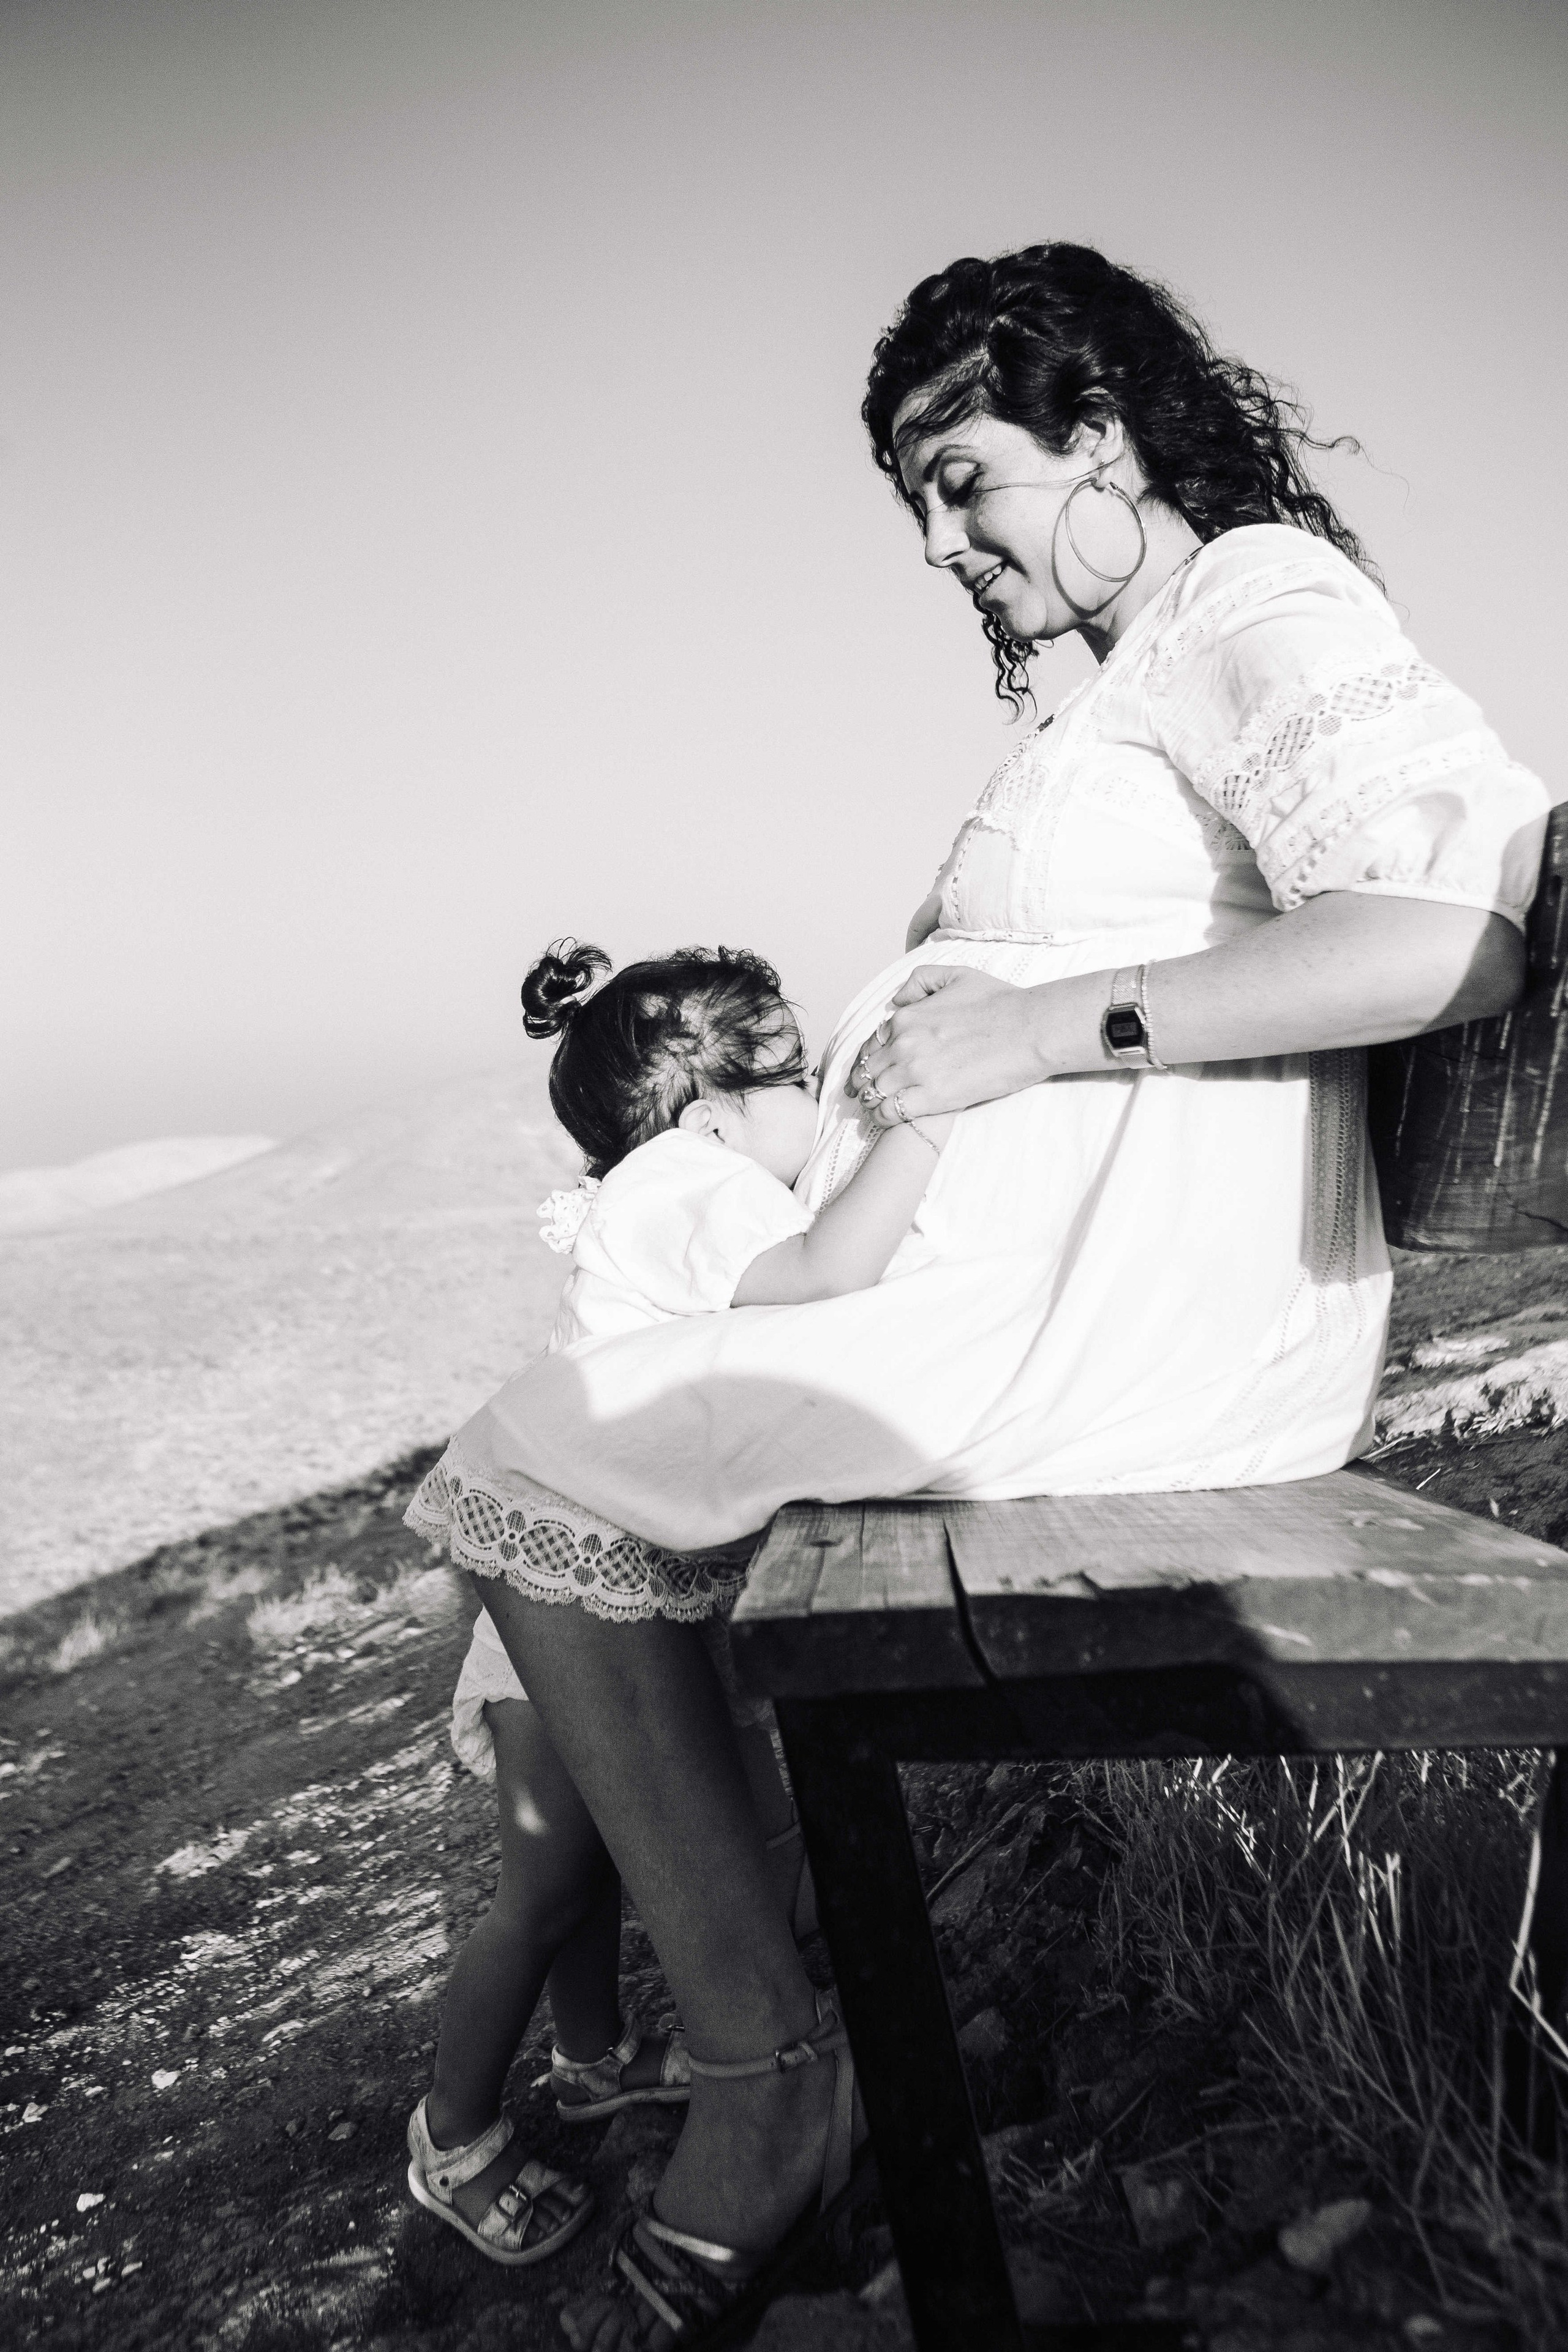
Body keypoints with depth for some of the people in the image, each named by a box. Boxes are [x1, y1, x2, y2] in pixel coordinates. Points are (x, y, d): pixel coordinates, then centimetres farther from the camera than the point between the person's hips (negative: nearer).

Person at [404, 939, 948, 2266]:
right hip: (578, 1585, -10)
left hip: (655, 1585, 10)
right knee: (547, 1884, 6)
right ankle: (456, 2144, 27)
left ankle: (596, 2056, 48)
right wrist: (932, 1106, -42)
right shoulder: (693, 1190, -25)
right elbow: (829, 1273, -44)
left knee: (606, 1844, 26)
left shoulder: (690, 1194, 7)